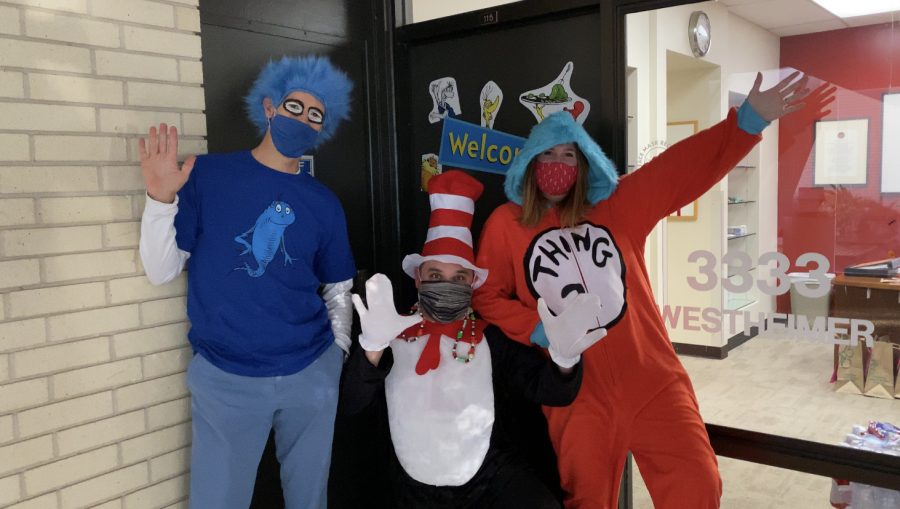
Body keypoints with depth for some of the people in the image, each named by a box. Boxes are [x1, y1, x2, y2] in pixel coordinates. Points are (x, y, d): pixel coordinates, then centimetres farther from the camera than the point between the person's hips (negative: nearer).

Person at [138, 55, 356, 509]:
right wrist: (161, 198, -18)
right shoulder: (208, 174, -3)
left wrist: (338, 350, 1)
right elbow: (161, 271, -5)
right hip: (225, 378, -2)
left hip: (312, 374, 2)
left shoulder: (323, 204, 4)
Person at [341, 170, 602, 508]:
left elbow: (550, 392, 0)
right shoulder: (393, 337, 2)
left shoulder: (490, 338, 5)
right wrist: (372, 346, -26)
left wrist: (564, 358, -21)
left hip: (492, 477, 0)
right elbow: (349, 405, -8)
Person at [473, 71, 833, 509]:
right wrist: (537, 330, -10)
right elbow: (487, 296, 4)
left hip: (652, 381, 1)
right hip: (577, 396, -1)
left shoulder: (616, 205, 4)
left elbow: (682, 167, -2)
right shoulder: (505, 224, 1)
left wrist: (748, 120, -12)